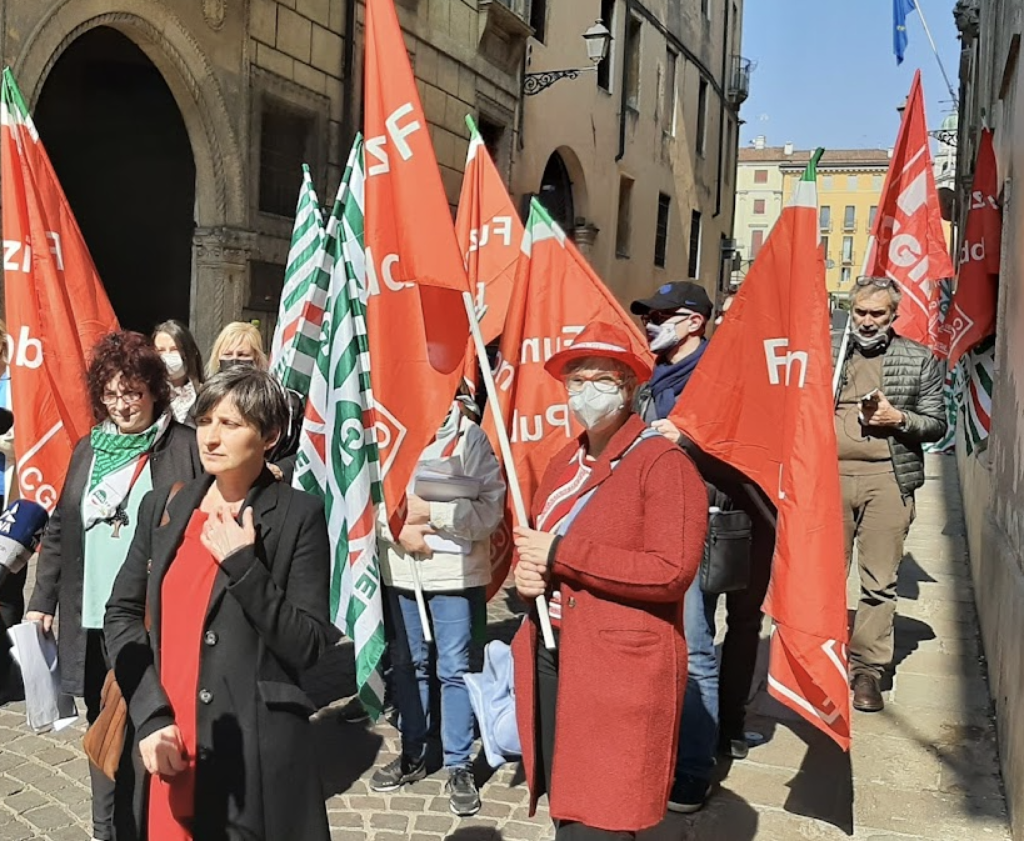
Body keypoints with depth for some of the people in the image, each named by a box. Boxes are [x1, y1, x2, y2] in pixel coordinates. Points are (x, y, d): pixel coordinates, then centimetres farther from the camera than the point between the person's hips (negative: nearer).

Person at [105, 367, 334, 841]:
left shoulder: (299, 515, -6)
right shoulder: (163, 507, 7)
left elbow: (308, 646, -9)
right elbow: (121, 613, 6)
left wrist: (244, 565, -18)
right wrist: (150, 714, -6)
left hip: (257, 749, -4)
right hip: (162, 743, 4)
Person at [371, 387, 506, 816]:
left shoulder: (471, 435, -6)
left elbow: (491, 507, -11)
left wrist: (431, 511, -18)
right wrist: (398, 528, -15)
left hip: (456, 571, -3)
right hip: (399, 570, 3)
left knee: (454, 668, 3)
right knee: (407, 664, 15)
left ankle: (459, 767, 15)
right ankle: (412, 755, 31)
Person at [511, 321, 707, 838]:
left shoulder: (663, 463, -11)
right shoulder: (564, 463, 14)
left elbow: (673, 571, -21)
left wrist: (560, 554, -19)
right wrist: (526, 571, -2)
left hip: (621, 670, -7)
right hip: (549, 659, 8)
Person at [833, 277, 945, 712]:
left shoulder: (920, 360, 8)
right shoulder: (826, 350, 10)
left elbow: (937, 424, 8)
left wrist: (899, 418, -10)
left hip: (887, 478, -1)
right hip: (829, 474, 1)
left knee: (880, 582, 2)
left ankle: (867, 668, 13)